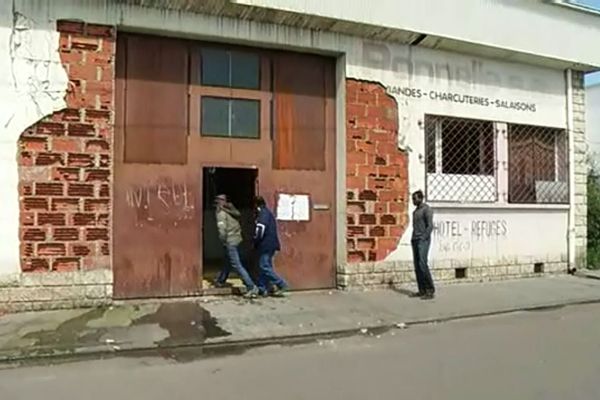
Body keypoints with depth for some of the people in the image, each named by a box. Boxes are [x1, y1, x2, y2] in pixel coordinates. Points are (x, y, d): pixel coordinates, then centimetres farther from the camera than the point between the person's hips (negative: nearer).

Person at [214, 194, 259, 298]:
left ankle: (251, 287, -11)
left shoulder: (221, 212, -10)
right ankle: (220, 281, 41)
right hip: (237, 238, 9)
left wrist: (223, 240, -6)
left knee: (237, 265, -7)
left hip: (230, 241, -9)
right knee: (230, 262, 23)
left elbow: (222, 229, -20)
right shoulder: (230, 210, 12)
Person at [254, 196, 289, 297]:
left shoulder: (263, 213, -10)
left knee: (264, 267, -9)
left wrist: (256, 242, -7)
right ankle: (262, 289, 14)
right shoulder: (268, 213, 20)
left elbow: (260, 229, -21)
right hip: (270, 244, 10)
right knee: (263, 266, 12)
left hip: (266, 245, -10)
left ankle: (282, 285, -7)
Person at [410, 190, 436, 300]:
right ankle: (422, 290, 8)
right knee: (417, 266, 5)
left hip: (423, 240, -9)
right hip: (415, 241, 9)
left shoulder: (427, 209, -9)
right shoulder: (416, 211, 20)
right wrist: (413, 240, 12)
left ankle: (430, 291, -10)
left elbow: (430, 226, -16)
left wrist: (423, 239, -20)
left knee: (422, 264, -15)